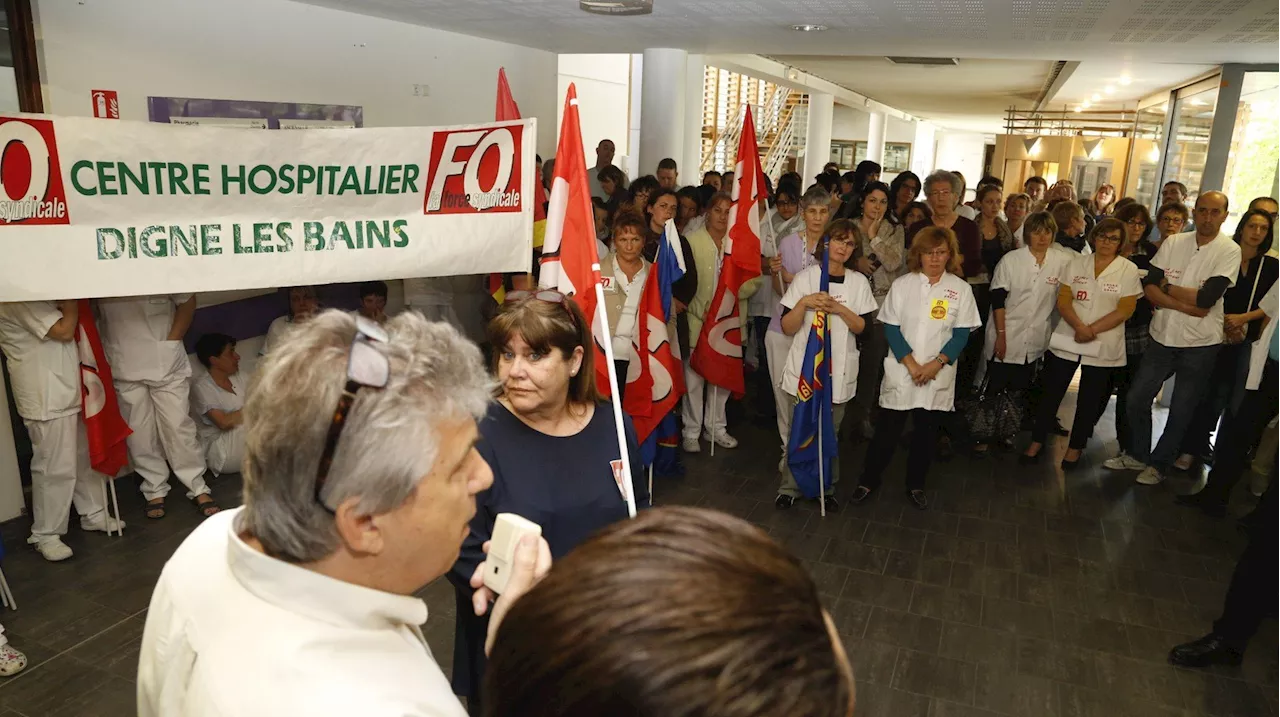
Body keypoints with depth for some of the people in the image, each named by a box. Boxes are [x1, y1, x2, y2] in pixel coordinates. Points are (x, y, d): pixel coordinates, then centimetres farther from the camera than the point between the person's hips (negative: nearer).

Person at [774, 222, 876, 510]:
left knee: (830, 431, 8)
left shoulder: (859, 282, 5)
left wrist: (838, 308, -13)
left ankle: (826, 488, 22)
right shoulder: (805, 277, 0)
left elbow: (863, 327, 1)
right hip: (804, 366, -1)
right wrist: (804, 303, -19)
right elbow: (788, 328, -3)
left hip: (839, 370, 1)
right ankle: (789, 488, 15)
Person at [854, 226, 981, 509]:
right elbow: (891, 328, -3)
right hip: (901, 373, -1)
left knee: (927, 432, 10)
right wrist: (911, 364, -14)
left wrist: (936, 364, -15)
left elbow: (962, 334, -2)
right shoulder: (902, 284, -1)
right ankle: (869, 480, 17)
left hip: (938, 376, 1)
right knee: (887, 429, 2)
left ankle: (916, 484, 27)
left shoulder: (961, 289, 1)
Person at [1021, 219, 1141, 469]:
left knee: (1089, 399, 8)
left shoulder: (1129, 270, -2)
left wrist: (1092, 330, -17)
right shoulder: (1076, 264, 4)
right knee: (1051, 391, 5)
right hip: (1067, 340, 1)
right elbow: (1063, 301, -2)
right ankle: (1037, 441, 17)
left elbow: (1125, 310, -8)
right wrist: (1079, 327, -19)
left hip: (1103, 347, -1)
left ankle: (1075, 447, 22)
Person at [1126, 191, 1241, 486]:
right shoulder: (1173, 243, 0)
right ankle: (1138, 454, 27)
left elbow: (1206, 299, -20)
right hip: (1163, 337, 3)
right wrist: (1186, 306, -18)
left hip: (1201, 344, -3)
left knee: (1181, 411, 7)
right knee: (1137, 398, 8)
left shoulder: (1229, 251, -10)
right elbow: (1149, 287, -7)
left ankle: (1158, 464, 24)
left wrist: (1167, 287, -9)